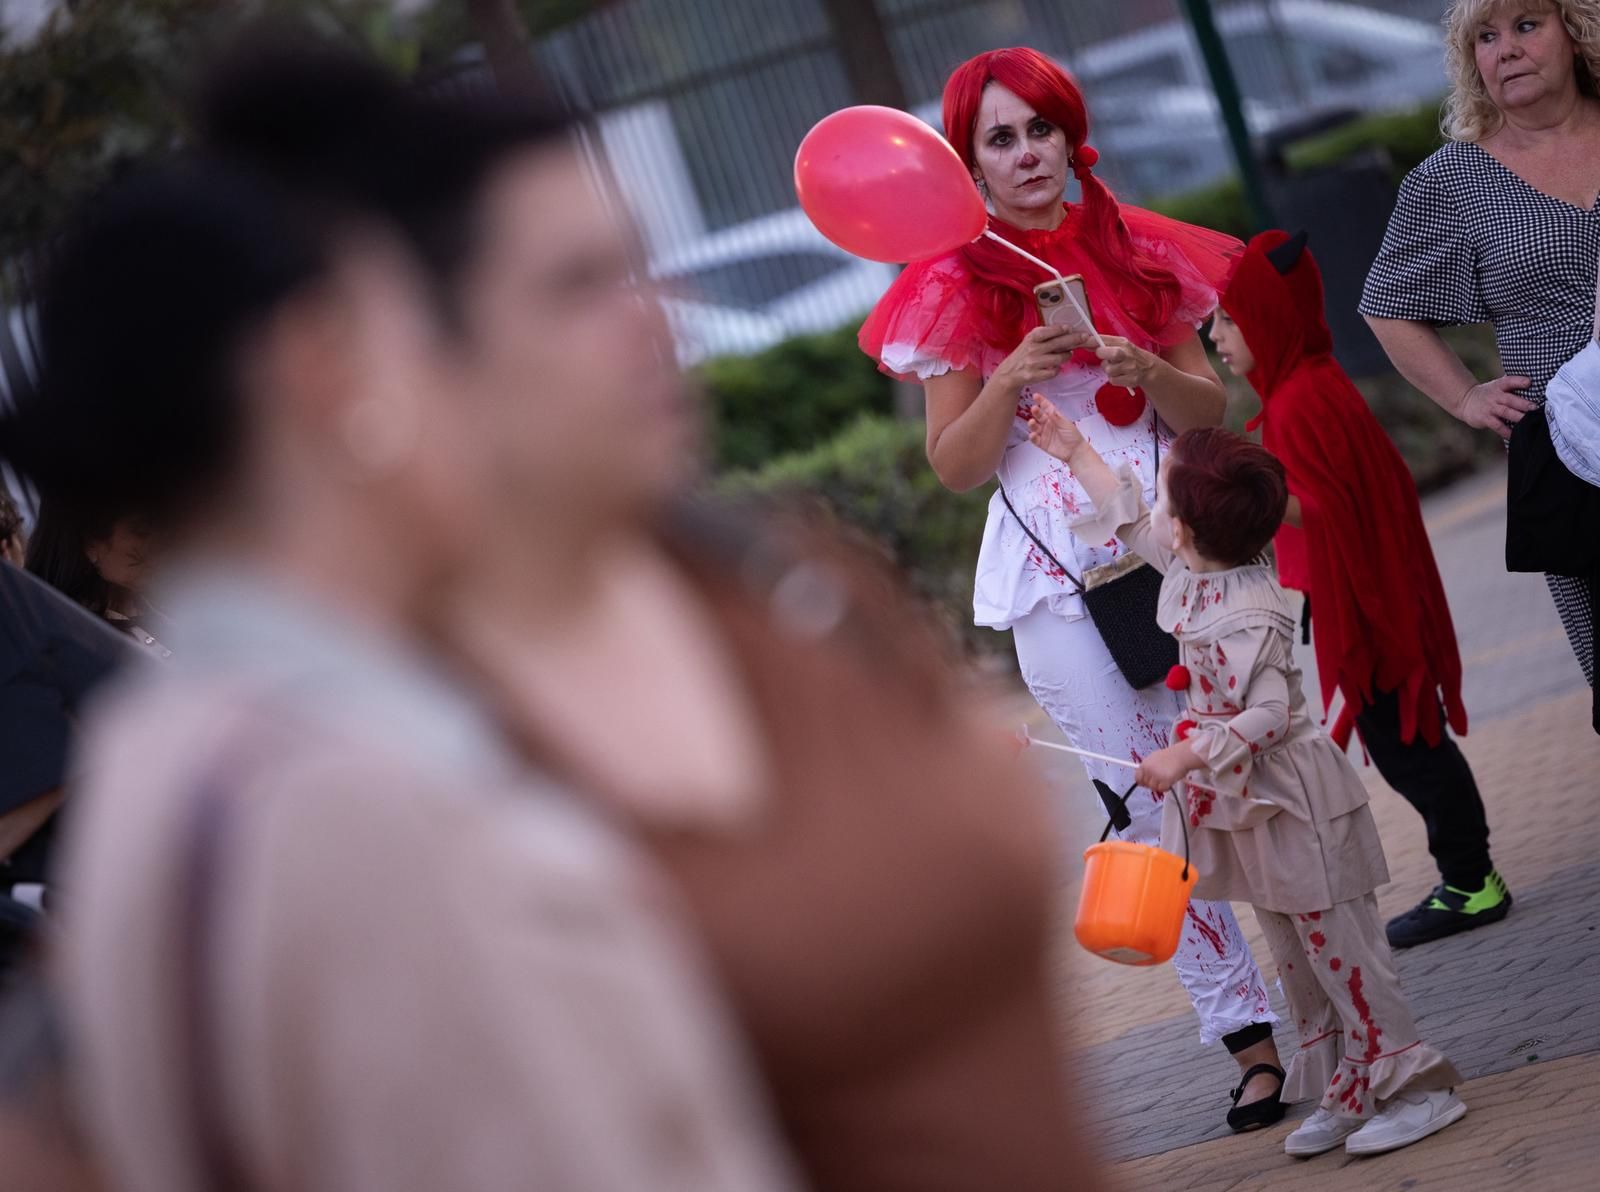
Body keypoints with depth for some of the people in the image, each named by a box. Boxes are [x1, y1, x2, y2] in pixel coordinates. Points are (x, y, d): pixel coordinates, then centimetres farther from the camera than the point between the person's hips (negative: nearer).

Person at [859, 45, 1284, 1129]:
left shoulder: (1138, 252, 7)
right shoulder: (958, 288, 1)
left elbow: (1210, 413, 8)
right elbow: (955, 465, -1)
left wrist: (1150, 373, -13)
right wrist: (1011, 380, -18)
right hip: (1058, 580, -2)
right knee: (1157, 800, -2)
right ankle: (1249, 1035, 2)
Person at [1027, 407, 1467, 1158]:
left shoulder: (1247, 615, -26)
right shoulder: (1191, 569, 2)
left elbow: (1265, 715, -31)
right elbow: (1134, 522, 20)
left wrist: (1187, 757, -30)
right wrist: (1076, 454, 25)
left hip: (1293, 803, -10)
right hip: (1248, 806, 10)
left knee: (1338, 947, -4)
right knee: (1296, 958, 14)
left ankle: (1416, 1087, 3)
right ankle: (1346, 1095, 21)